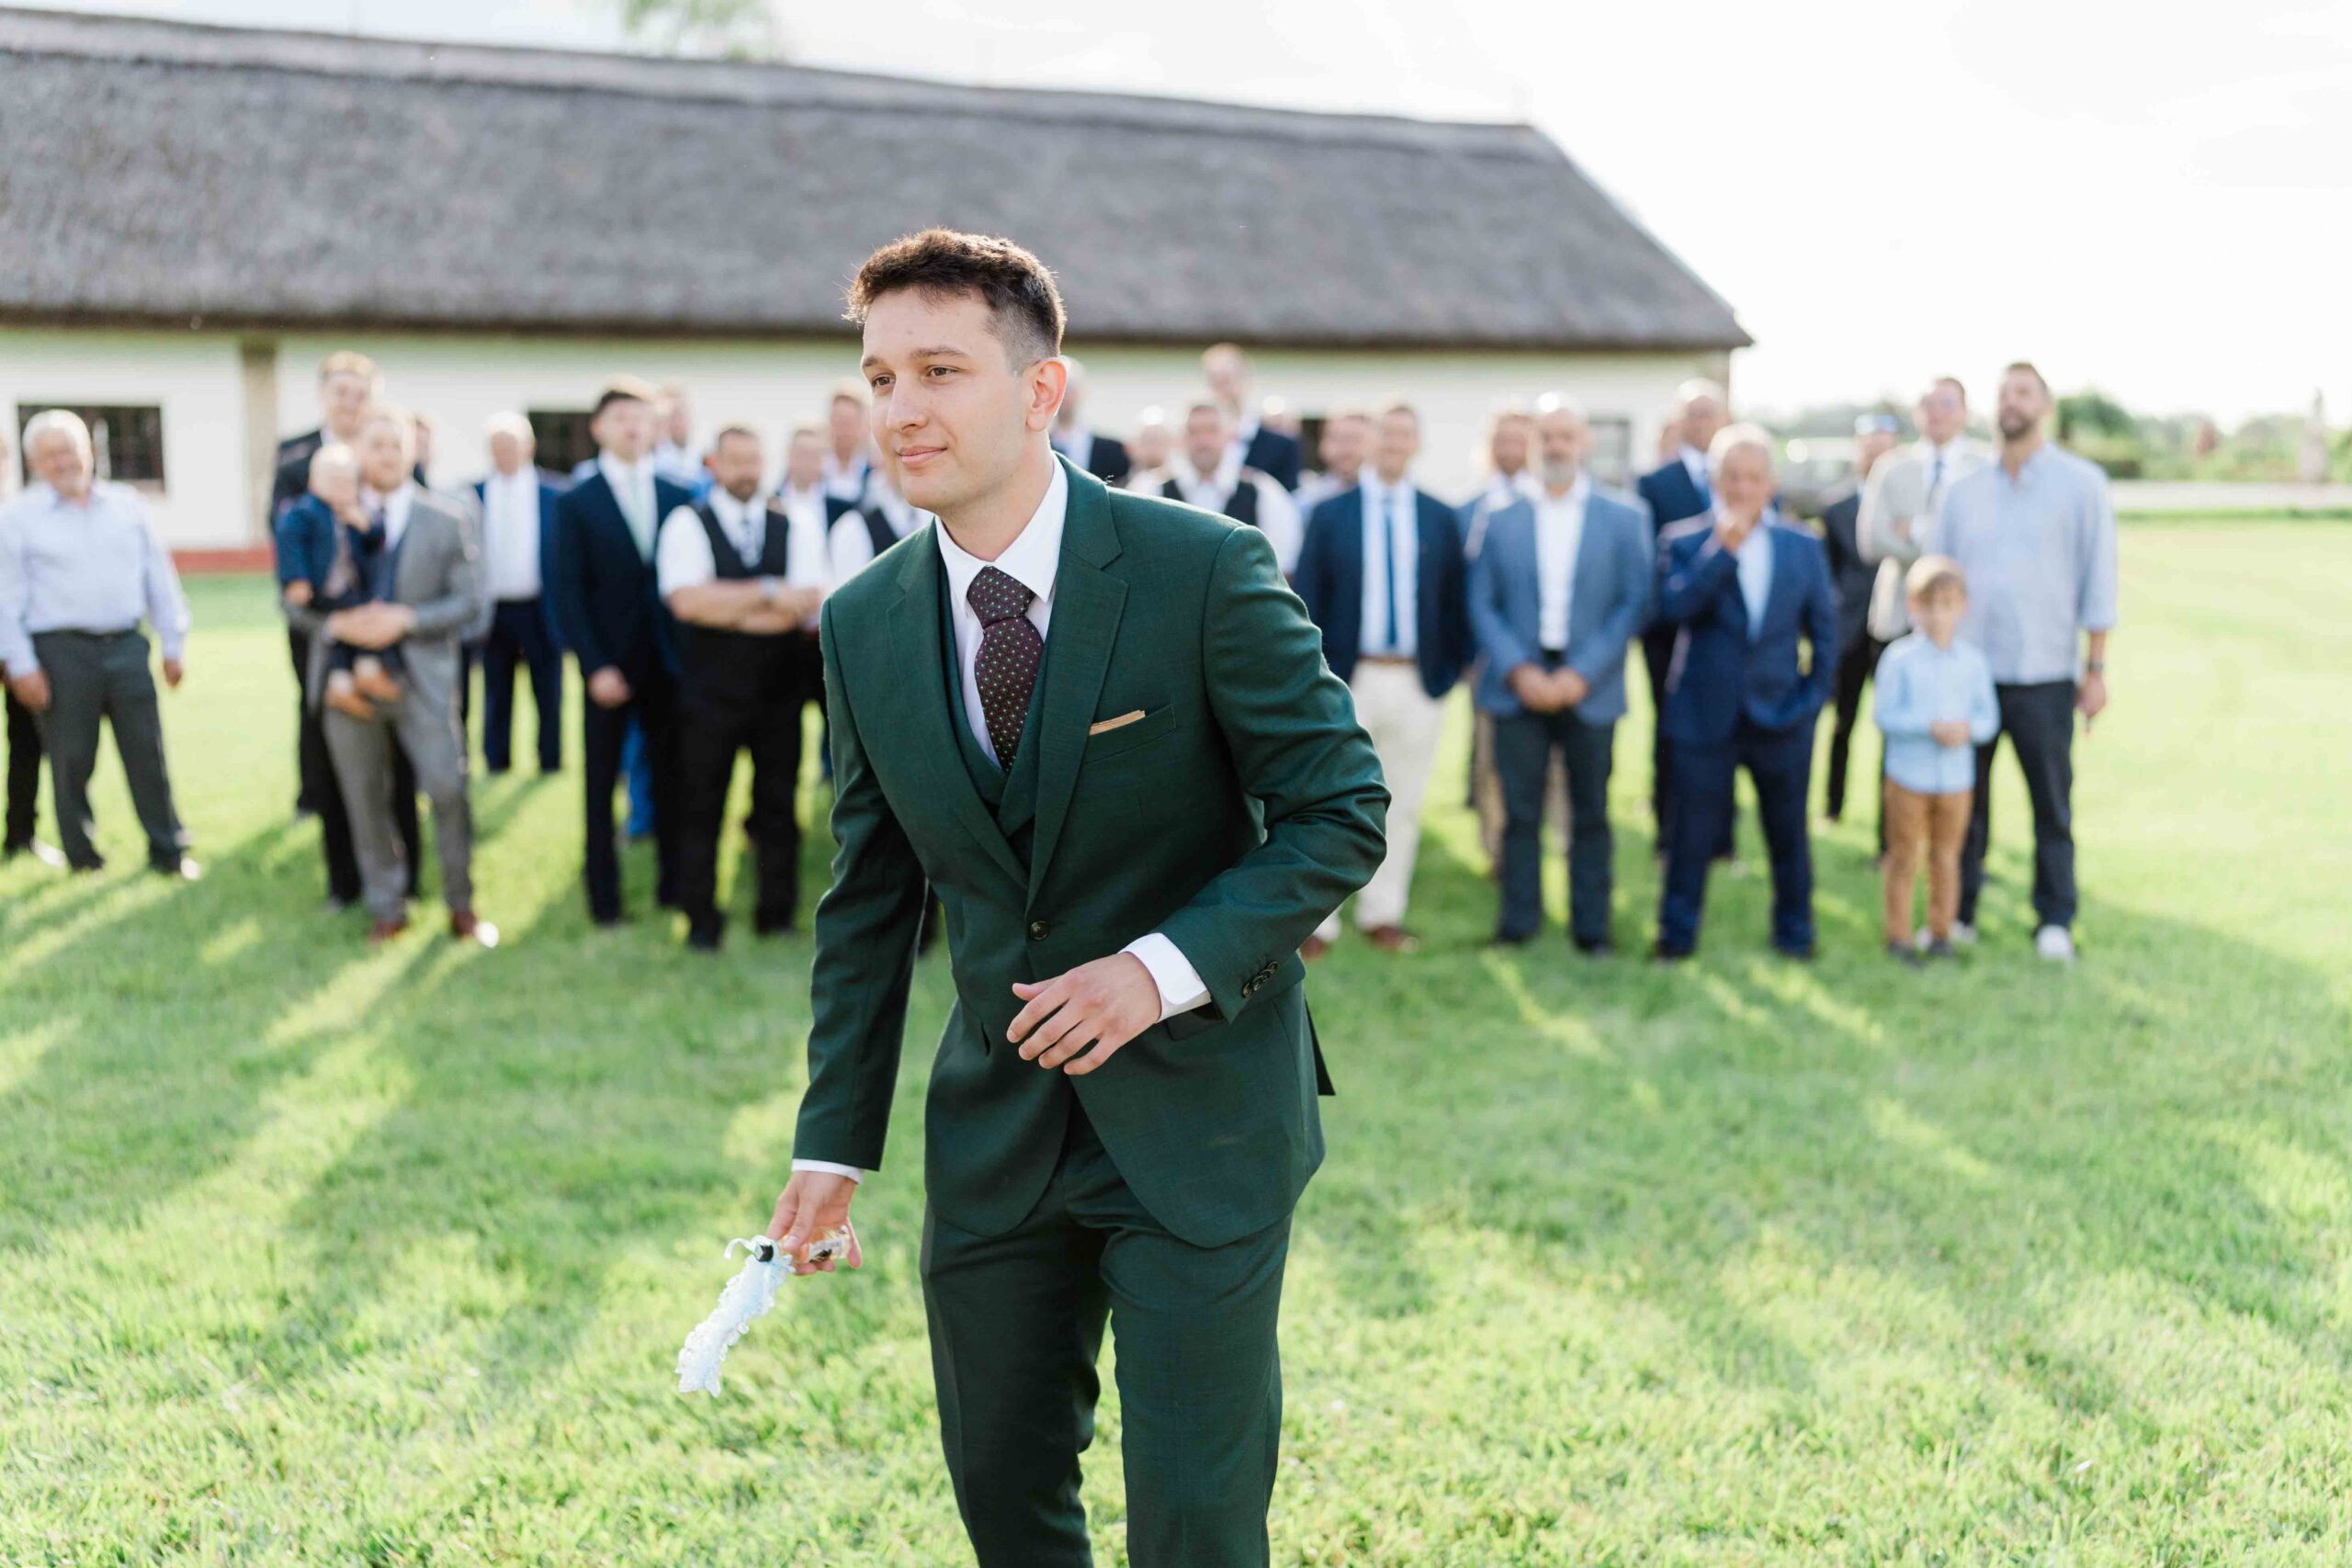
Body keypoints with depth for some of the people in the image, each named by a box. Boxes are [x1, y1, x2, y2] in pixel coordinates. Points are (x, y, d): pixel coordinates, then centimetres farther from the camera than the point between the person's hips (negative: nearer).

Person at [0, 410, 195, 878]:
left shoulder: (127, 505, 9)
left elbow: (160, 579, 12)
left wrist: (174, 644, 9)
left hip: (126, 646, 3)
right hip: (61, 653, -2)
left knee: (147, 752, 4)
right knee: (72, 760, 4)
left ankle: (167, 851, 13)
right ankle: (82, 857, 17)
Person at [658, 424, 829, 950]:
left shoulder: (796, 526, 6)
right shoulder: (687, 524, 2)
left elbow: (808, 606, -7)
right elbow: (686, 600, -14)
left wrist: (726, 607, -13)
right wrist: (767, 595, -14)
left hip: (780, 688, 2)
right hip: (709, 690, -1)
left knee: (778, 808, 6)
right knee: (700, 808, 2)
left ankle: (778, 916, 16)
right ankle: (701, 920, 12)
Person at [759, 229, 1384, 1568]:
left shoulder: (1204, 572, -15)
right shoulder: (864, 625, 0)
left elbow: (1341, 813, -11)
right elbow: (869, 902, 8)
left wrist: (1166, 965, -23)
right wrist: (835, 1144, 5)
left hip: (1201, 1113, -4)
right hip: (997, 1123, 4)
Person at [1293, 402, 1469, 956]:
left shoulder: (1441, 519, 7)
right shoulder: (1331, 514, 3)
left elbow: (1455, 602, 9)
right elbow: (1306, 599, 2)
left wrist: (1451, 671, 2)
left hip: (1419, 683, 2)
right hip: (1348, 680, -2)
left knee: (1402, 805, 8)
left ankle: (1383, 915, 18)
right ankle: (1318, 921, 6)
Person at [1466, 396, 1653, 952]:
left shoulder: (1624, 519, 5)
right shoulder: (1501, 520, 7)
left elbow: (1634, 604, 0)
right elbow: (1482, 604, 4)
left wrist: (1582, 673, -10)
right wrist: (1518, 671, -10)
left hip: (1589, 687, 0)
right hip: (1519, 686, 0)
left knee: (1590, 814, 5)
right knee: (1520, 812, 2)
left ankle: (1591, 926, 13)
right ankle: (1517, 921, 11)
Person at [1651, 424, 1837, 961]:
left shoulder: (1803, 547, 7)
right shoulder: (1684, 542, -1)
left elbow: (1824, 628, 10)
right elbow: (1673, 606, -19)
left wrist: (1815, 693, 1)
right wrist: (1722, 550, -23)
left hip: (1781, 716, 2)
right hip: (1707, 716, -2)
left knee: (1788, 832, 9)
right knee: (1692, 831, 3)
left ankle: (1794, 930, 23)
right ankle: (1677, 933, 14)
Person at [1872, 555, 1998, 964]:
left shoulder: (1973, 661, 1)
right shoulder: (1899, 657, -9)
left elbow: (1989, 716, 3)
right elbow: (1883, 714, -12)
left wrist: (1968, 728, -19)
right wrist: (1930, 726, -22)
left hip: (1956, 777, 3)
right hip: (1909, 776, -3)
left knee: (1946, 856, 12)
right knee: (1904, 857, 5)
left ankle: (1941, 931, 25)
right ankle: (1898, 935, 13)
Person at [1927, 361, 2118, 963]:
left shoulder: (2081, 484, 2)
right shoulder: (1964, 492, 11)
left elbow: (2098, 580, 0)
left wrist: (2096, 669, -4)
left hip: (2043, 676, -3)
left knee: (2052, 805, 3)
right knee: (1962, 803, 6)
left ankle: (2054, 922, 12)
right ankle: (1957, 914, 16)